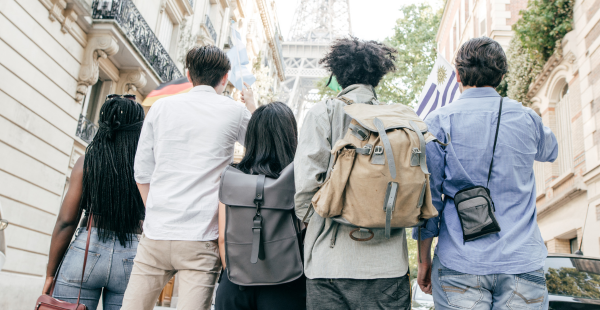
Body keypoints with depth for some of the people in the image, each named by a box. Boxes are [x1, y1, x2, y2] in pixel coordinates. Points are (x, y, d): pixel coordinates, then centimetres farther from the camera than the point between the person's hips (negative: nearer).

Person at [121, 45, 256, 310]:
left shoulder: (161, 107, 8)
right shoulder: (235, 112, 2)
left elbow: (142, 172, 9)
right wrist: (252, 106, 36)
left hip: (156, 233, 3)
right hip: (201, 238, -2)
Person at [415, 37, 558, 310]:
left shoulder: (439, 122, -3)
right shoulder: (526, 118, 5)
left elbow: (428, 197, -4)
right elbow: (550, 151, 30)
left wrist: (424, 260, 5)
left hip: (460, 266, -1)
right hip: (522, 263, 2)